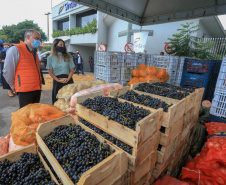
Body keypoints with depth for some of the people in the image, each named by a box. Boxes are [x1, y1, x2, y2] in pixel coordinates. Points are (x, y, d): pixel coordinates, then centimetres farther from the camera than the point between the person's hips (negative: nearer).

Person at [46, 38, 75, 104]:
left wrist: (68, 79, -11)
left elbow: (72, 70, 6)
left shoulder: (68, 57, 9)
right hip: (57, 82, 0)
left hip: (68, 81, 1)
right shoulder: (50, 58, 7)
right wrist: (58, 80, -10)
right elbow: (50, 72, 4)